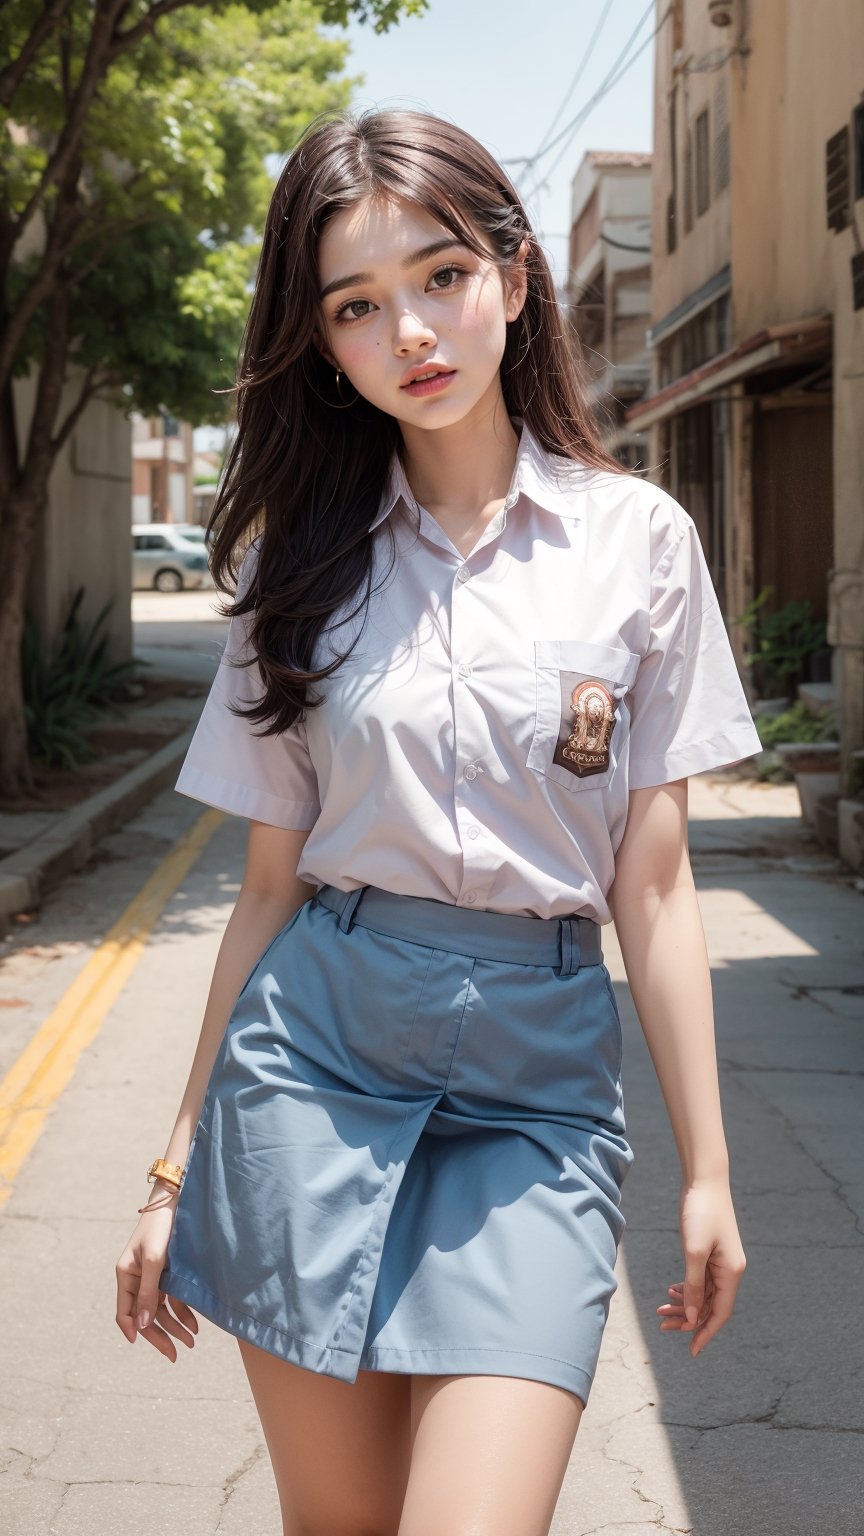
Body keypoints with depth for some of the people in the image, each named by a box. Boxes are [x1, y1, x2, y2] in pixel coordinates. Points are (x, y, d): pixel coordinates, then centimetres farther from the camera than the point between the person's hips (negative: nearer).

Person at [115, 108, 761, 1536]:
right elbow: (271, 882, 7)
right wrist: (182, 1161, 8)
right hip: (317, 1043, 2)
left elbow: (653, 884, 2)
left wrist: (706, 1169, 2)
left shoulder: (637, 537, 1)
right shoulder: (306, 556, 5)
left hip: (541, 1065, -1)